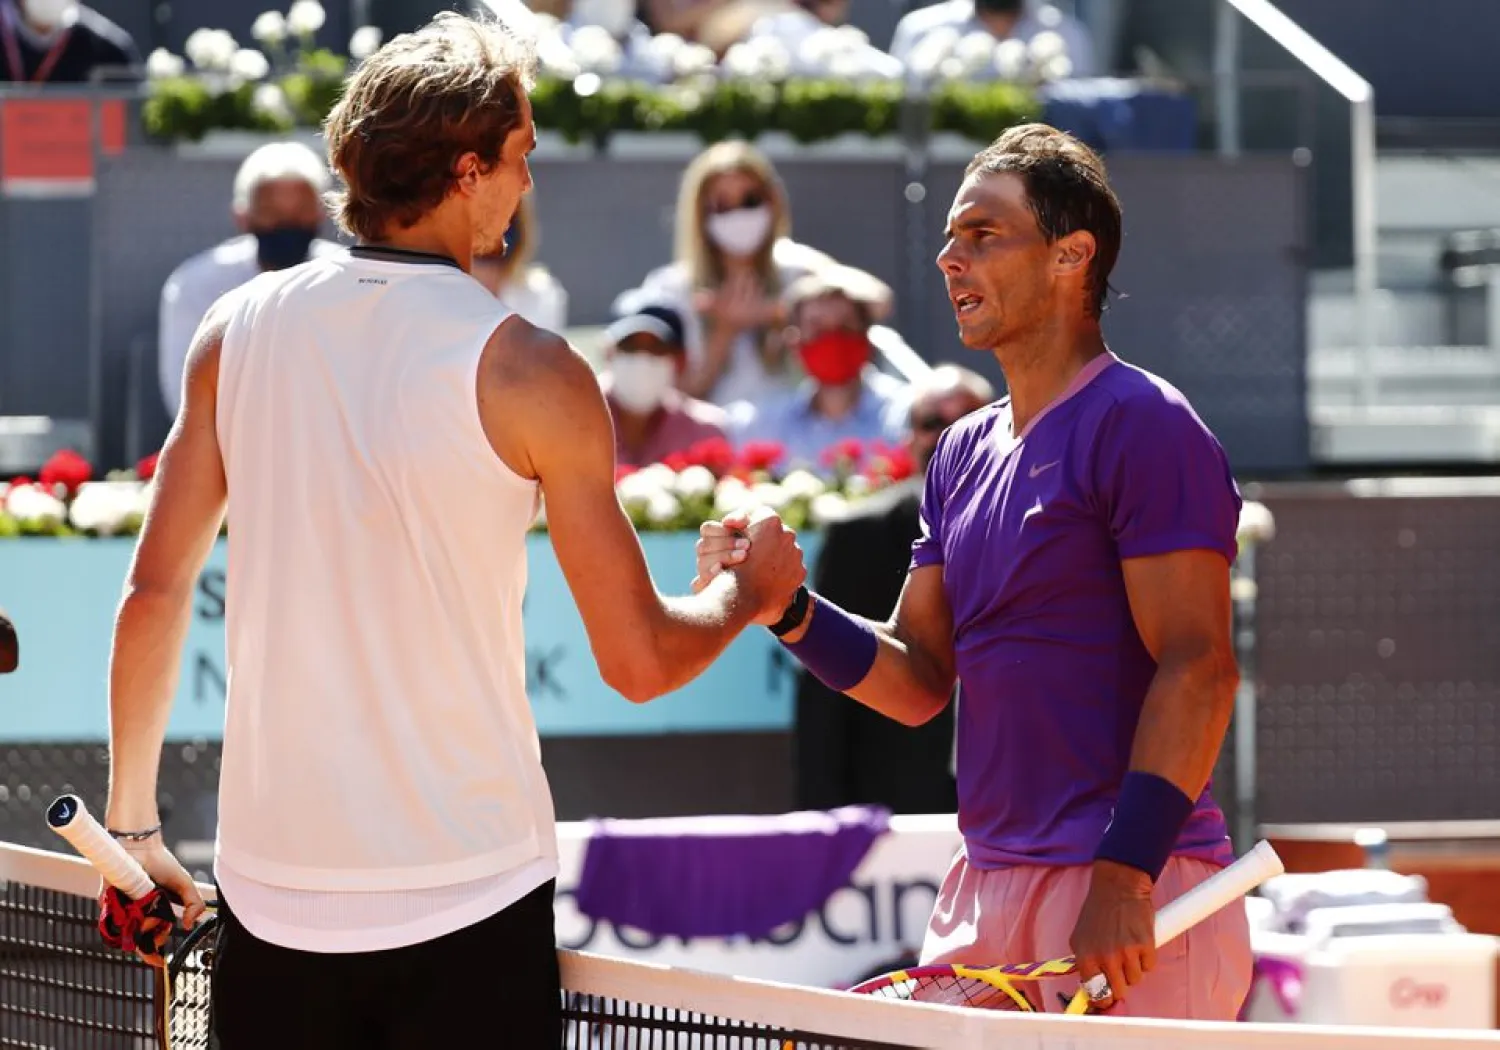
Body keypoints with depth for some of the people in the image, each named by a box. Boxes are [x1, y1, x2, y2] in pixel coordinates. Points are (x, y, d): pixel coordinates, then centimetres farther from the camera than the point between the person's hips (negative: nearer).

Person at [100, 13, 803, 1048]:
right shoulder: (528, 371, -9)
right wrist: (750, 592, 14)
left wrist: (132, 821, 17)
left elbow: (154, 591, 7)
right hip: (467, 913, -4)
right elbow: (640, 661, -7)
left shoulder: (239, 330, 3)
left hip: (270, 895, 4)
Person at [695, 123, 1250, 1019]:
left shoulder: (1143, 425, -8)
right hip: (986, 893, 8)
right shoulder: (966, 451, 17)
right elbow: (920, 679, 17)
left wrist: (1125, 877, -23)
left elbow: (1198, 667, -16)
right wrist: (788, 609, -1)